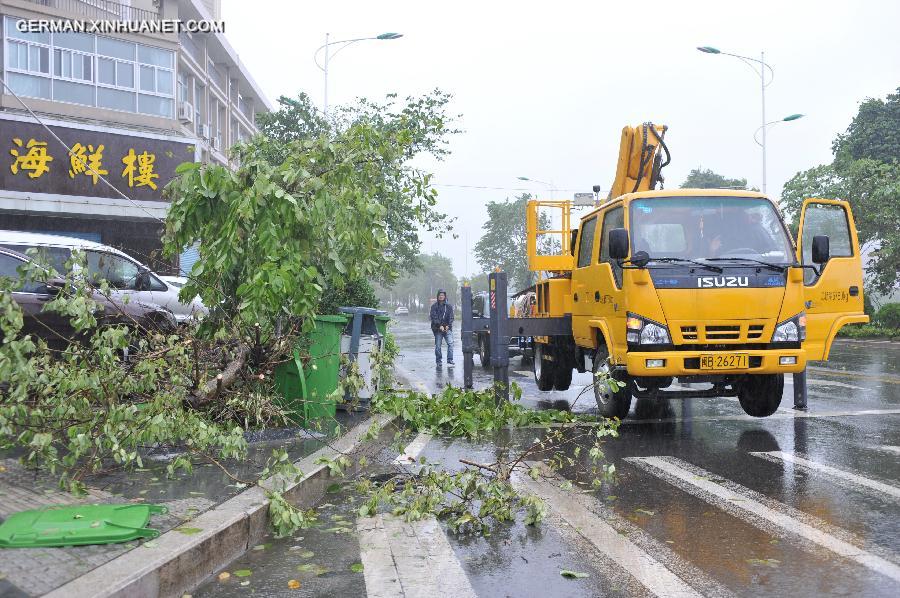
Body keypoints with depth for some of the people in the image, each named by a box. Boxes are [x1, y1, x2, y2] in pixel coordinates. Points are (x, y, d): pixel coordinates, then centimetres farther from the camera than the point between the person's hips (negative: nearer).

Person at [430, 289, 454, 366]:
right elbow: (434, 317, -4)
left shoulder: (449, 306, 8)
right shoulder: (434, 306, 3)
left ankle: (450, 360, -13)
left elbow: (451, 317, 4)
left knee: (450, 343, -14)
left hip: (447, 328, 1)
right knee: (438, 345, 1)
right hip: (437, 329, -1)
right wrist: (440, 326, -15)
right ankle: (438, 361, 13)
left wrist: (448, 325, -10)